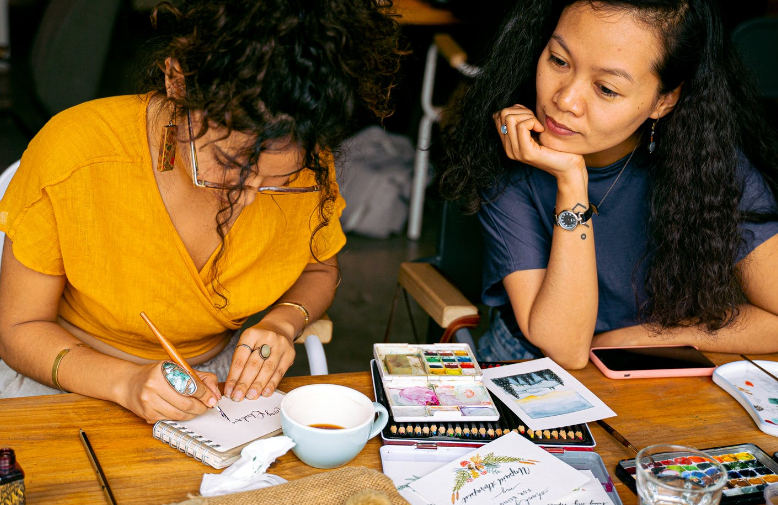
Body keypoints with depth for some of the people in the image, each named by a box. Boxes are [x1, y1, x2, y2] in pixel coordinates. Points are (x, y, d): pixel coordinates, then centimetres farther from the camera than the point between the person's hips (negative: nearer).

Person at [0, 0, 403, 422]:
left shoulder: (309, 167, -16)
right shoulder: (72, 155, -25)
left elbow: (319, 268, 6)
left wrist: (282, 323, -14)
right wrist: (127, 382, -30)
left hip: (217, 371, 2)